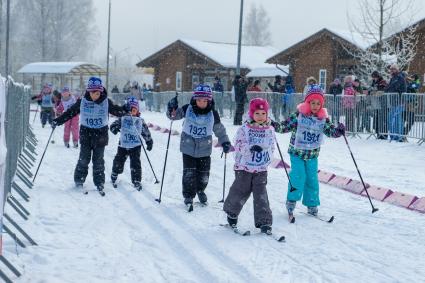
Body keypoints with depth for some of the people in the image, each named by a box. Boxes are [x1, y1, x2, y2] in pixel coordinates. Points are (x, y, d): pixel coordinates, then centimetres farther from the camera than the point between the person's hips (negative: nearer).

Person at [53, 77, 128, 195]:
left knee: (98, 161, 5)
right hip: (86, 133, 0)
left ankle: (99, 183, 15)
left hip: (100, 135, 0)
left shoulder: (106, 102, -5)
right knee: (84, 159, 3)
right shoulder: (82, 102, -5)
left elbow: (116, 111, 0)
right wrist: (58, 121, -1)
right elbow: (70, 112, 1)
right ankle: (79, 181, 17)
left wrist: (125, 110, -18)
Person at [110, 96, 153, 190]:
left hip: (135, 146, 0)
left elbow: (146, 132, 15)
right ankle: (114, 175, 35)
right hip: (123, 145, 0)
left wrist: (149, 142, 18)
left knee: (135, 163, -7)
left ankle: (137, 181, 4)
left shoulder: (140, 120, 6)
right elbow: (113, 125, -4)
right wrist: (115, 128, -27)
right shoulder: (122, 118, 0)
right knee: (119, 161, 9)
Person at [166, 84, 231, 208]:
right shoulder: (187, 109, -7)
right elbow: (174, 115, -2)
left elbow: (219, 130, 5)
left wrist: (225, 142, -2)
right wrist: (172, 108, -23)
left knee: (204, 174, 9)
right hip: (188, 148, -1)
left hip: (204, 150, 1)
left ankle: (200, 190, 37)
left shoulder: (213, 114, -4)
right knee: (189, 173, -4)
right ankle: (188, 195, 12)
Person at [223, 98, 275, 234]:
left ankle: (264, 221, -2)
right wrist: (251, 148, -30)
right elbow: (238, 145, -15)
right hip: (244, 168, -2)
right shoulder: (244, 129, -7)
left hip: (261, 169, 2)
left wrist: (267, 161, 8)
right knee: (239, 192, 8)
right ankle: (232, 213, 33)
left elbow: (271, 147, 15)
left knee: (261, 195, -4)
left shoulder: (270, 130, 4)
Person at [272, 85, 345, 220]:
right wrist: (275, 126, -27)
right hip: (297, 153, -3)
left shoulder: (323, 118, -1)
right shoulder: (298, 115, -11)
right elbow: (285, 126, -10)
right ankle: (291, 201, 6)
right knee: (298, 177, -12)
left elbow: (330, 131, -1)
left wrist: (339, 130, -21)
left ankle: (312, 205, 20)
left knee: (312, 180, 6)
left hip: (312, 155, 3)